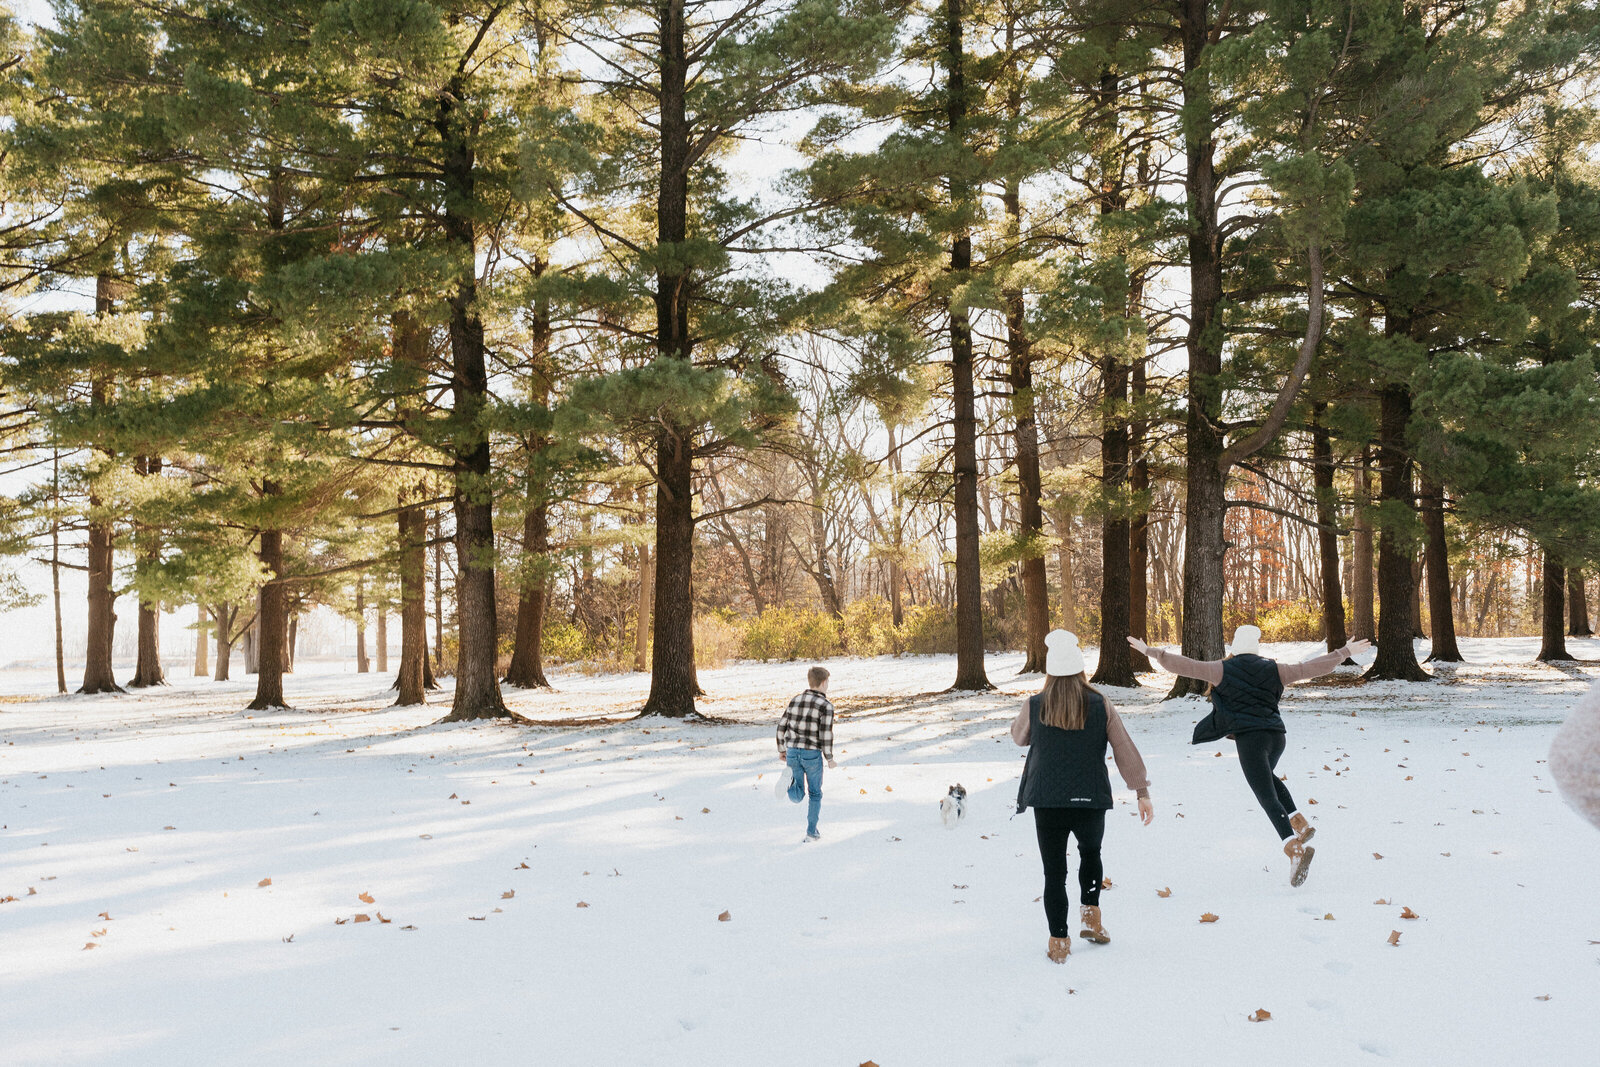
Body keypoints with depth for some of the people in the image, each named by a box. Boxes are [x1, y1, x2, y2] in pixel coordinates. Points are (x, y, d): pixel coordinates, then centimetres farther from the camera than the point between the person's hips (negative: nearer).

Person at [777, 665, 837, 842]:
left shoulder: (795, 701, 6)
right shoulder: (826, 706, -10)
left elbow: (781, 726, 7)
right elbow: (826, 735, -15)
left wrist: (781, 750, 18)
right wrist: (829, 758, -2)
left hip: (792, 752, 3)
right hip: (812, 754, -3)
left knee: (797, 796, 9)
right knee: (815, 794, 17)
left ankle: (791, 779, -23)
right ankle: (811, 832, 18)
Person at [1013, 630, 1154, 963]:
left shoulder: (1034, 706, -4)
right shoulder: (1101, 706, -3)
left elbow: (1019, 736, 17)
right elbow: (1125, 751, -1)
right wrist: (1142, 792, 5)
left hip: (1047, 802, -1)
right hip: (1090, 801, 1)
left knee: (1054, 871, 7)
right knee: (1090, 853, 28)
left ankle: (1059, 942, 8)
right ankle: (1091, 915, 20)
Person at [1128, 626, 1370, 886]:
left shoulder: (1223, 670, 1)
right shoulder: (1272, 669, 9)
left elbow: (1183, 665, 1)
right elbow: (1312, 668, 12)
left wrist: (1150, 651, 11)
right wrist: (1345, 652, 23)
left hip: (1249, 738, -5)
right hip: (1276, 735, 5)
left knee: (1268, 798, -9)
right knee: (1266, 776, 34)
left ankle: (1295, 848, -26)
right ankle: (1299, 822, 20)